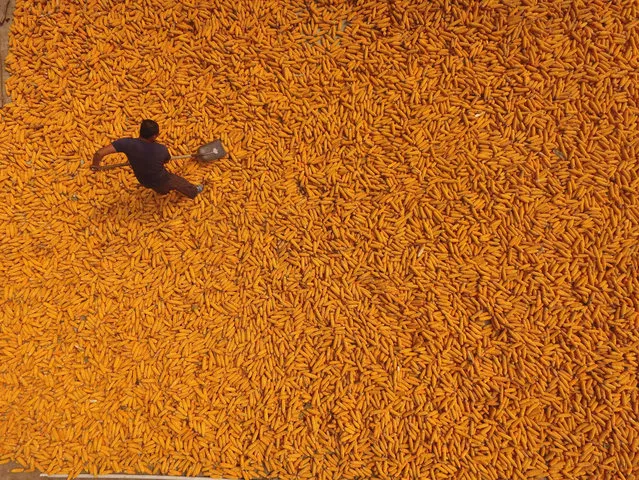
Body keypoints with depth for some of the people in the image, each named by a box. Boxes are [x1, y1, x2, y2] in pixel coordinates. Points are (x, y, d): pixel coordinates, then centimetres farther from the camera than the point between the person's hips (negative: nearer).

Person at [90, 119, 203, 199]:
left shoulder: (128, 143, -34)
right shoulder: (161, 149, -33)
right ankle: (194, 192, 60)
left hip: (143, 181, 2)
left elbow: (100, 153, -37)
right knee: (180, 182, 30)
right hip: (162, 181, -2)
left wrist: (95, 165, -16)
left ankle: (162, 191, 71)